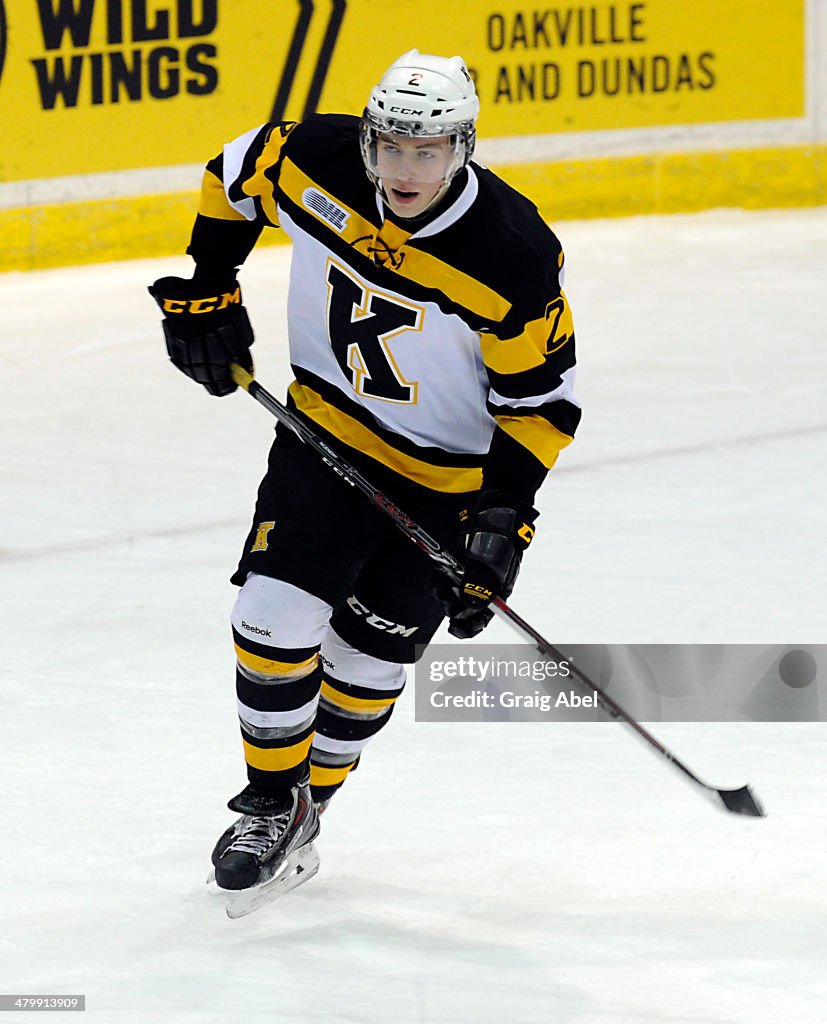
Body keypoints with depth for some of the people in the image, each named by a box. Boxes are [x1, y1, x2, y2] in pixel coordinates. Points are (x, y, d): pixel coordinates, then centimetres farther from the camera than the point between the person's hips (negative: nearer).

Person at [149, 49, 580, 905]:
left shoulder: (515, 257, -27)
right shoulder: (317, 164, -19)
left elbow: (541, 400, -17)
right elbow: (235, 175, 5)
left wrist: (504, 520, -22)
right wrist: (208, 292, 2)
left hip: (446, 478, -2)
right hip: (327, 431, 3)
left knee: (366, 660, 3)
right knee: (273, 614, -9)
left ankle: (304, 807, 28)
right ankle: (271, 803, 12)